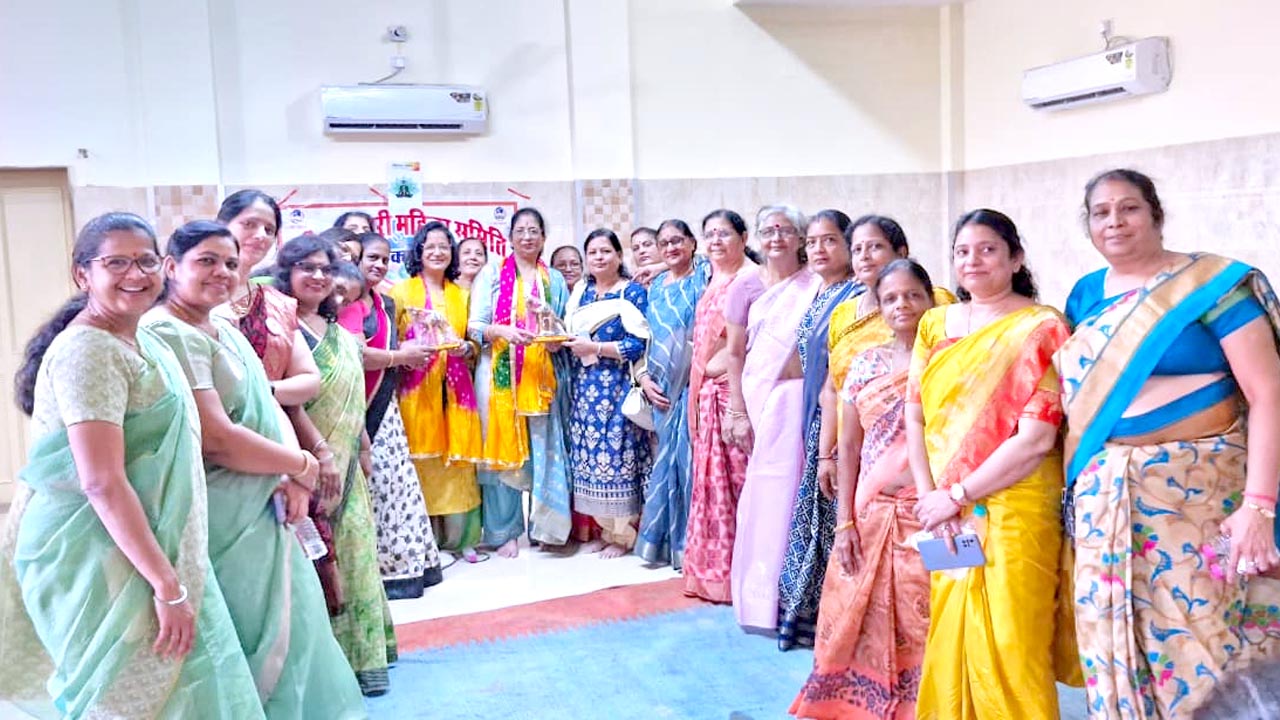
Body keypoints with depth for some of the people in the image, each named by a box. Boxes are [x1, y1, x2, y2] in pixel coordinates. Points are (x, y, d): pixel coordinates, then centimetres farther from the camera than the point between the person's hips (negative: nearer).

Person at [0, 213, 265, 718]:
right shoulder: (88, 351, -18)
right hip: (101, 559, -9)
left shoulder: (138, 341, 10)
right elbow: (103, 484, -24)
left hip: (142, 548, 9)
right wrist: (168, 585, -23)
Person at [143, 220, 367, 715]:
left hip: (262, 513, 9)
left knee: (286, 626, 17)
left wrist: (294, 480, -7)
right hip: (222, 521, -9)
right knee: (248, 639, 4)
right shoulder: (170, 334, -17)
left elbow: (268, 408, 11)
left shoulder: (226, 330, 12)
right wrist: (302, 466, -12)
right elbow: (215, 439, -25)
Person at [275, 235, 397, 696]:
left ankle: (355, 652, 24)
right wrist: (318, 449, -20)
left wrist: (364, 447, 18)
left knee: (351, 551, 13)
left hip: (345, 463, 8)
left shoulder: (339, 334, 15)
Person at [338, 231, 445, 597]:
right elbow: (356, 354, -22)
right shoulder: (349, 300, -10)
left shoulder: (385, 303, 18)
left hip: (386, 404, 9)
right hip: (362, 407, -9)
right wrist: (401, 356, -7)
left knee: (395, 478, 9)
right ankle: (388, 570, 2)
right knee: (376, 481, -6)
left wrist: (408, 355, 11)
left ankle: (406, 562, 16)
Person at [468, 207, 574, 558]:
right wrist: (502, 332, -20)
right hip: (499, 374, -2)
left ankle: (544, 525, 13)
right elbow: (474, 326, -1)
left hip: (542, 376, 2)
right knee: (503, 449, -1)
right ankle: (505, 531, 9)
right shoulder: (491, 273, 4)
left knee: (544, 448, 0)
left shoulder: (554, 279, 13)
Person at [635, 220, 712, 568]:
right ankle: (665, 539, 22)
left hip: (694, 382, -5)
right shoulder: (655, 286, 16)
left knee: (689, 458, -3)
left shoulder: (704, 276, -1)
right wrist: (644, 377, 7)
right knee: (665, 459, 10)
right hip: (662, 387, 5)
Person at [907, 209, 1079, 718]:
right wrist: (930, 496, -7)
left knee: (1008, 652, 0)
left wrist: (956, 495, -13)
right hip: (945, 515, 5)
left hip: (1013, 512, -5)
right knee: (948, 646, 12)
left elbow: (1037, 437, -14)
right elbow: (914, 416, 6)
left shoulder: (1041, 327, -6)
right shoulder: (935, 324, 10)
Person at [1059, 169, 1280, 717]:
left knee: (1194, 637, -1)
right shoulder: (1085, 295, 9)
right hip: (1102, 496, 5)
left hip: (1195, 490, -5)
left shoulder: (1213, 284, -7)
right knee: (1110, 640, 10)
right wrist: (1078, 480, 8)